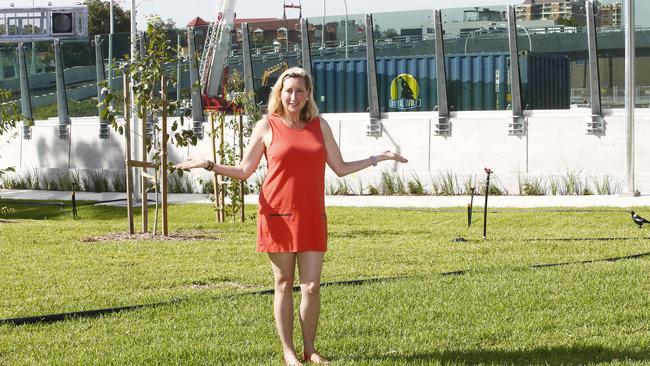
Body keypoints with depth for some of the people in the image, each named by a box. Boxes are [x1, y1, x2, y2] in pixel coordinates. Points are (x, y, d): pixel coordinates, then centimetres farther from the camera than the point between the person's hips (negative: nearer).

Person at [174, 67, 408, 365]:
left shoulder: (320, 126, 10)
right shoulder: (267, 126, 2)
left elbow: (340, 168, 16)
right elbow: (244, 171, 4)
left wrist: (377, 158, 14)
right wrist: (208, 165, -8)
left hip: (312, 217, 2)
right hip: (278, 217, -2)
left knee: (312, 286, -2)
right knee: (284, 285, 3)